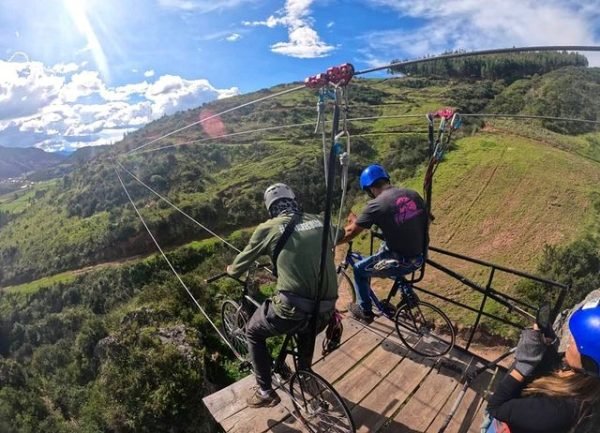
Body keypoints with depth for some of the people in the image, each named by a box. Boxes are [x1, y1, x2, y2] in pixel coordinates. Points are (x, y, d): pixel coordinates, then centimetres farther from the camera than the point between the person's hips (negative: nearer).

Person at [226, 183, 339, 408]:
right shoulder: (317, 222, 10)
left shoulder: (268, 228, -1)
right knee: (308, 327, 41)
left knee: (253, 332, 26)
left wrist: (230, 270, 35)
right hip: (326, 310, 5)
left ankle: (266, 392, 29)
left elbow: (239, 267, 12)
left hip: (292, 310, -5)